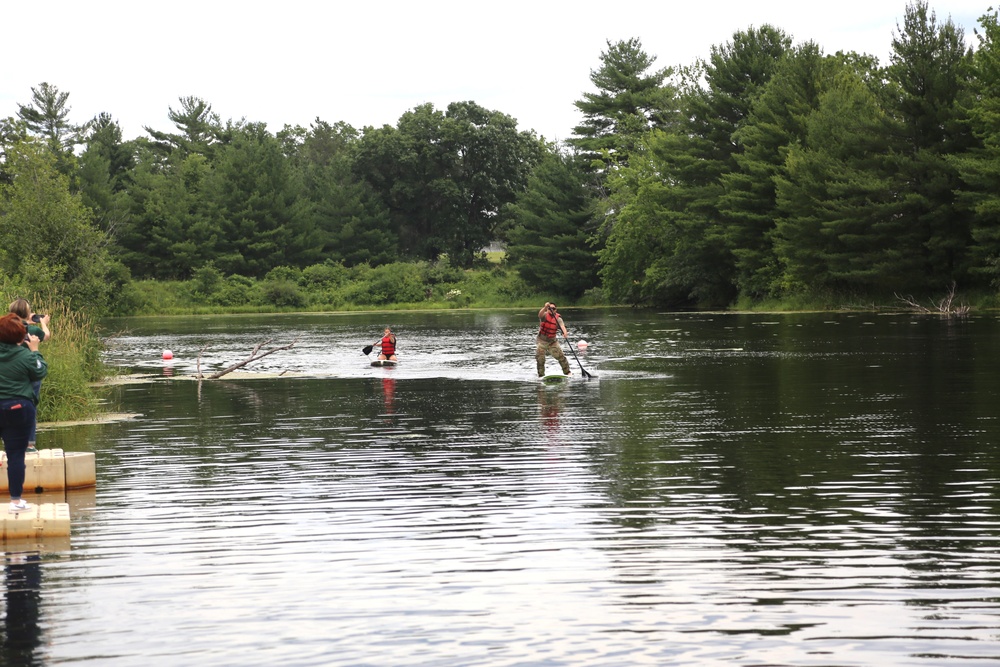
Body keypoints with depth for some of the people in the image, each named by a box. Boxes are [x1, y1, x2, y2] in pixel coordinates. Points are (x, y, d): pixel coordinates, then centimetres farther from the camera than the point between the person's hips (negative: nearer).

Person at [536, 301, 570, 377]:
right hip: (542, 340, -1)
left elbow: (562, 325, -26)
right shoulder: (545, 315, -10)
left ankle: (567, 372, 8)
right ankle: (541, 375, 9)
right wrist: (545, 307, -53)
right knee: (540, 359, -5)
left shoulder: (558, 318, -8)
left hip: (552, 340, 1)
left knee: (560, 356, -6)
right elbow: (540, 314, -34)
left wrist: (564, 332, -48)